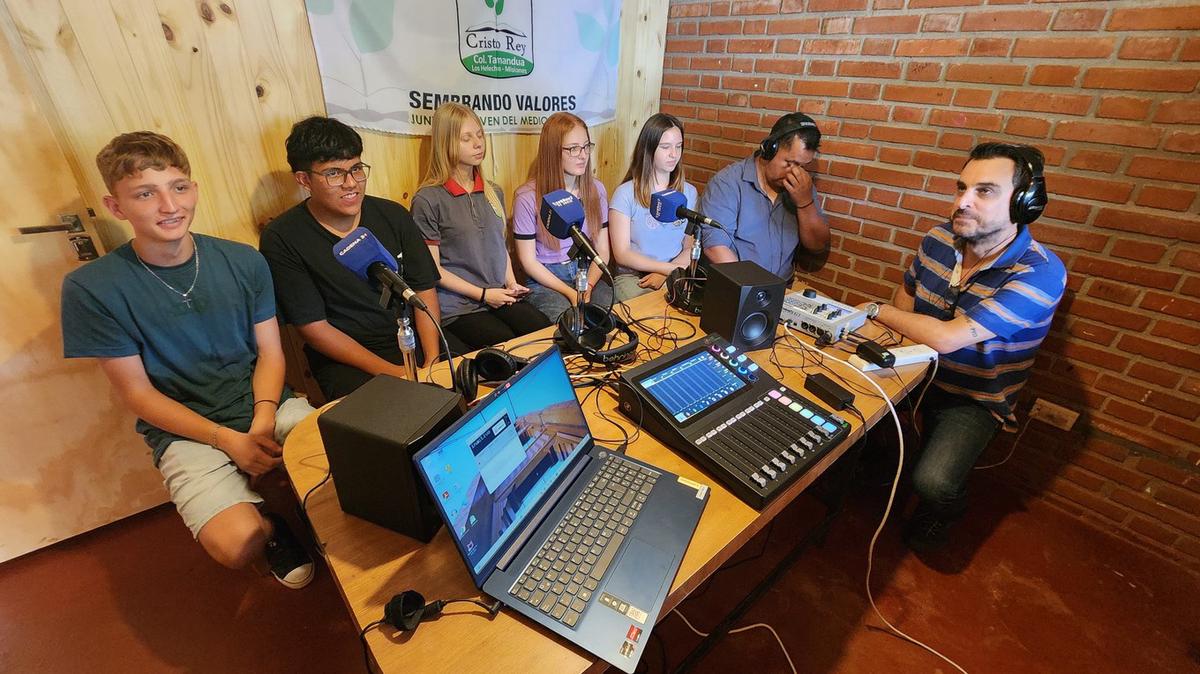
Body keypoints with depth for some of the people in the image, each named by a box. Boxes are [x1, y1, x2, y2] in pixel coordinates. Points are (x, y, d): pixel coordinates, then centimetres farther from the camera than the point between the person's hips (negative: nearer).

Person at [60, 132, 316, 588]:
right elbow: (138, 392, -6)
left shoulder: (242, 261, -1)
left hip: (266, 404, 3)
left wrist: (263, 421, -15)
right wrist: (228, 440, -16)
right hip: (184, 430, -2)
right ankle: (274, 527, 12)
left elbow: (270, 353, 2)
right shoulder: (90, 289, -9)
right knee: (238, 545, -25)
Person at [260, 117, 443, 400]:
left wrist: (432, 362, -11)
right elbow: (314, 328, -8)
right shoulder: (281, 239, -6)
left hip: (413, 339, 4)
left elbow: (424, 290, 3)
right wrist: (391, 373, -17)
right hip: (344, 358, -3)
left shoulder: (393, 215, 3)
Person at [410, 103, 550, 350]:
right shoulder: (428, 200, -5)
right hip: (457, 305, -5)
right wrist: (483, 294, -10)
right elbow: (432, 268, -5)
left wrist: (511, 282, 3)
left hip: (500, 297, 5)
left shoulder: (493, 192, 14)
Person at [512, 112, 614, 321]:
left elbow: (602, 250, 6)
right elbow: (528, 261, -6)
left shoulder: (596, 189, 5)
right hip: (545, 279, -3)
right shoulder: (527, 197, -9)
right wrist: (570, 293, -15)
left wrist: (588, 287, -12)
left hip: (588, 273, 4)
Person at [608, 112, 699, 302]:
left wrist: (665, 273, -12)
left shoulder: (689, 192, 10)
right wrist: (671, 268, -12)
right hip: (632, 276, -3)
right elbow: (622, 254, -8)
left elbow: (691, 247, 7)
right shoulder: (625, 193, -4)